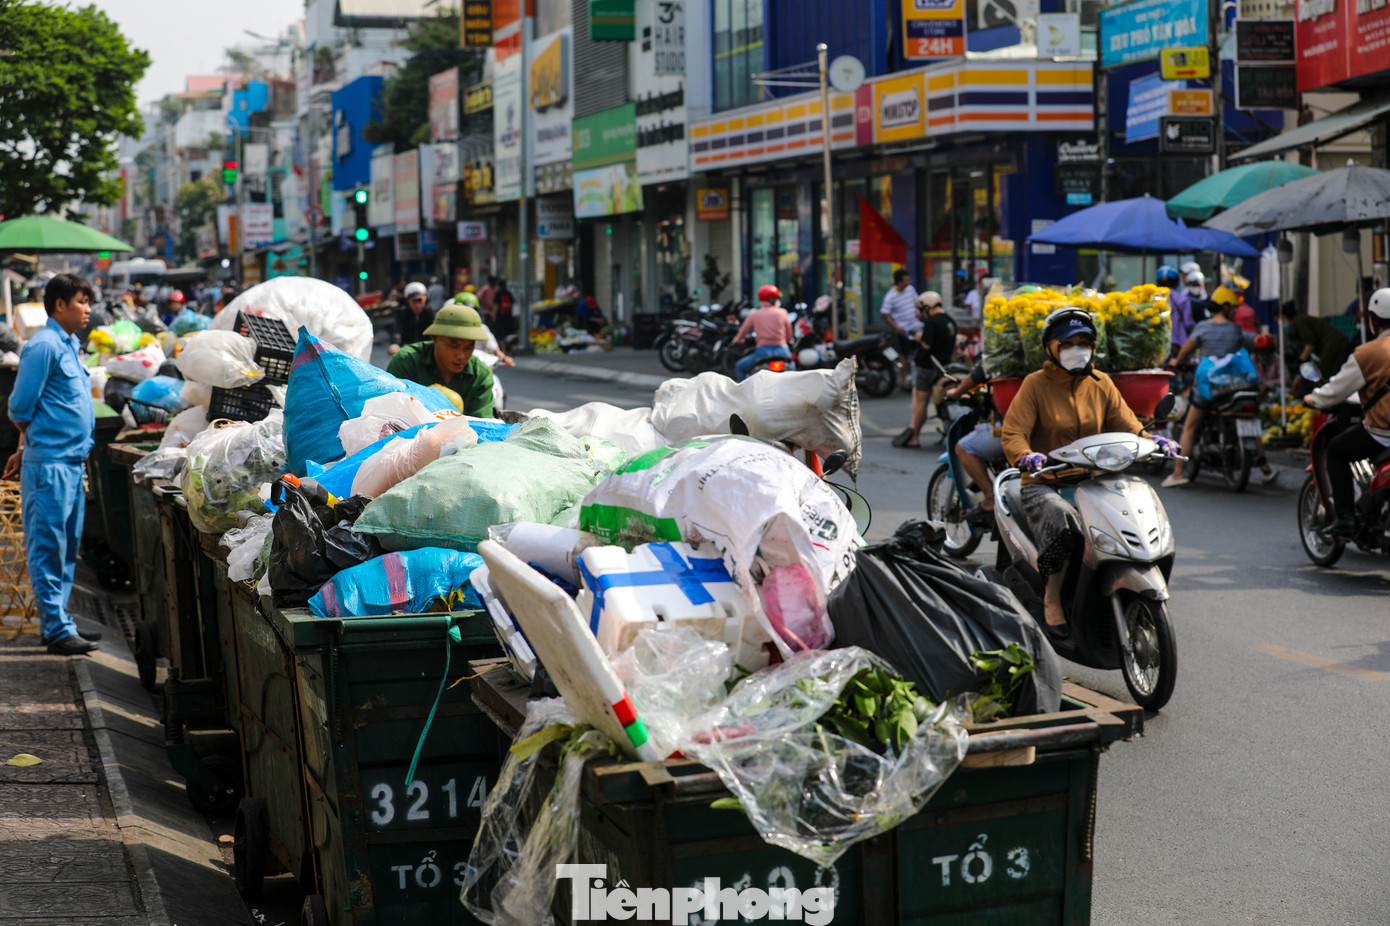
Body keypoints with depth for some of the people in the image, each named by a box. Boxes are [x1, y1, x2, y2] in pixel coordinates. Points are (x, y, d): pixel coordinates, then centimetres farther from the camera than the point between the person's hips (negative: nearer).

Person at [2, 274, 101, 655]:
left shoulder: (69, 345, 16)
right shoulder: (43, 346, -13)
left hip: (72, 463, 9)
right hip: (50, 464, -9)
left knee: (67, 548, 14)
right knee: (48, 548, -3)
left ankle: (58, 620, 23)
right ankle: (56, 630, 0)